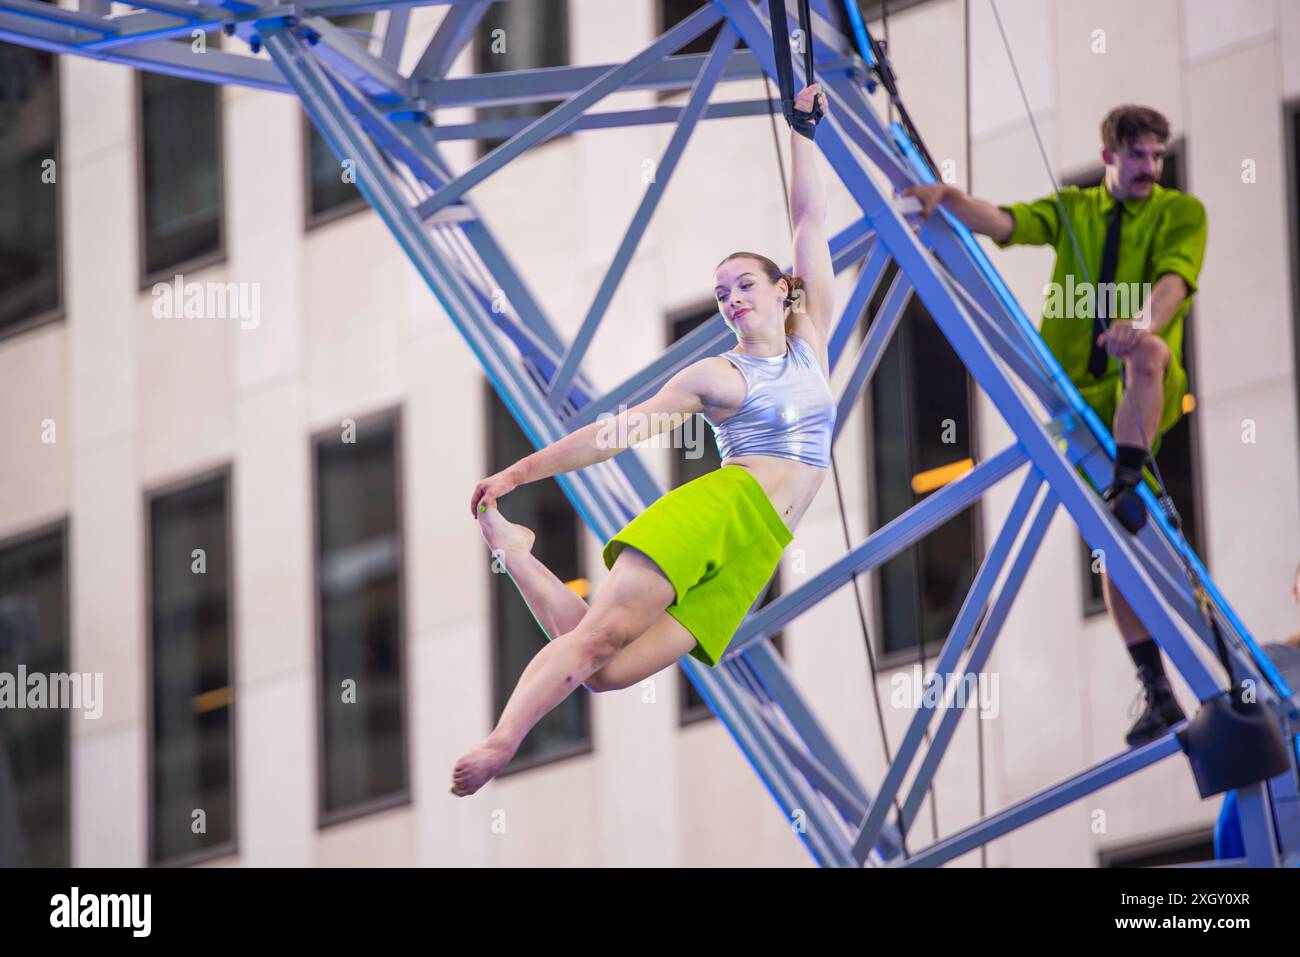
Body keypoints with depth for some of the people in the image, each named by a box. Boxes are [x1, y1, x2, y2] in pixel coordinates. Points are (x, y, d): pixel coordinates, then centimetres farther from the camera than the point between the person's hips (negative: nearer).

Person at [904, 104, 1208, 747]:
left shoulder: (1181, 213, 4)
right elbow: (1003, 224, -2)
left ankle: (1129, 486, -45)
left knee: (1147, 352, -39)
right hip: (1080, 392, 3)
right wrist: (949, 199, -22)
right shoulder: (1072, 211, 14)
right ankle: (1158, 692, 2)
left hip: (1147, 394, -3)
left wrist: (1144, 325, -36)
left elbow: (1175, 278, -15)